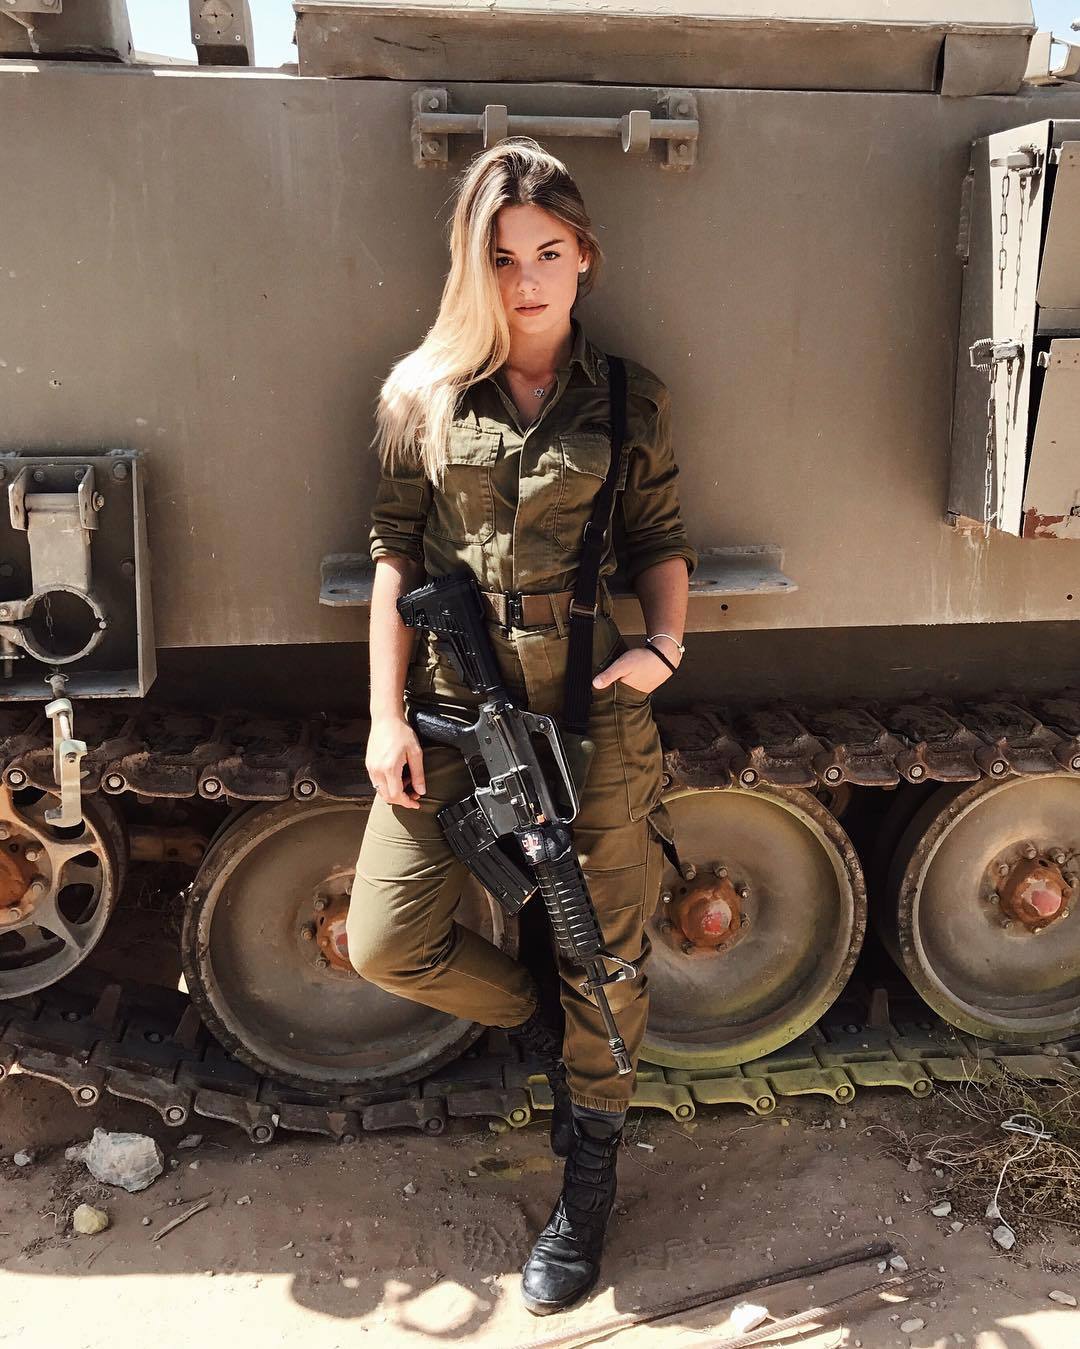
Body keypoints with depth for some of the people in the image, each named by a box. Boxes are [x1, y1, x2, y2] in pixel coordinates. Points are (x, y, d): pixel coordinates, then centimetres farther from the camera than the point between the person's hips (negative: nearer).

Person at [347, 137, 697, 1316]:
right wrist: (387, 715, -2)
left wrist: (663, 643, -10)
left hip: (592, 710, 0)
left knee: (605, 950, 8)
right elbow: (394, 556, 3)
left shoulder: (629, 401, 5)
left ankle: (588, 1179, 33)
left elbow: (660, 542, 10)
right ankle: (537, 1018, 31)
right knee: (385, 944, -2)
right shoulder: (420, 394, 4)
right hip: (451, 707, 1)